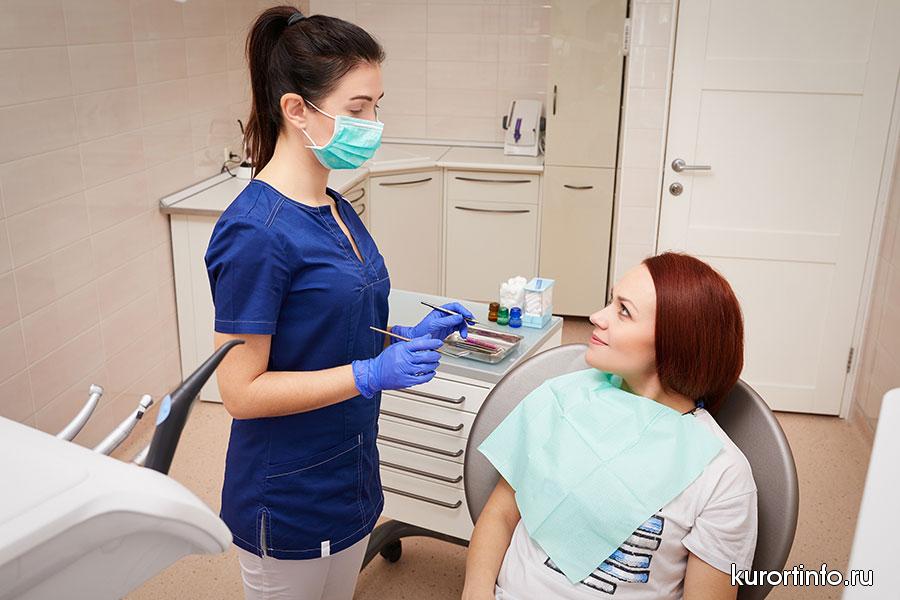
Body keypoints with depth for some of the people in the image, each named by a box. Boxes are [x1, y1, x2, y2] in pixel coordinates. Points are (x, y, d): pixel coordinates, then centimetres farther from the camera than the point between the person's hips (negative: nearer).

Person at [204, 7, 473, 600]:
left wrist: (410, 339, -3)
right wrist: (372, 374, -27)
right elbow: (242, 391, -22)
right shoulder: (255, 232, -24)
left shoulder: (337, 210, 3)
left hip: (351, 481, 8)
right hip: (288, 504, -7)